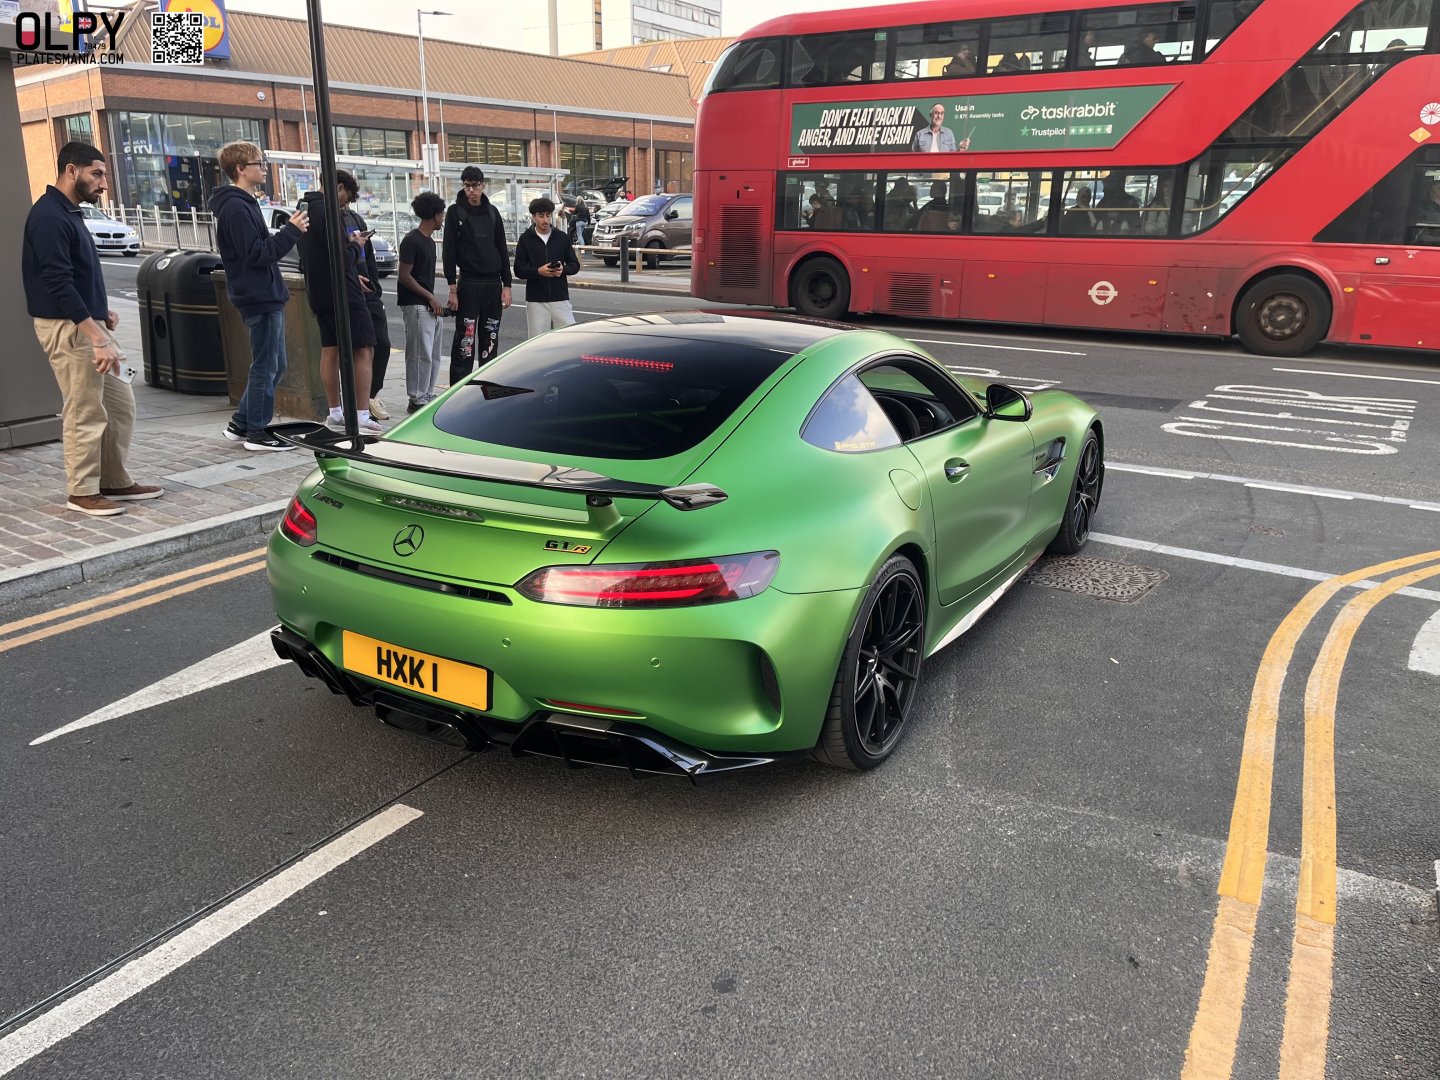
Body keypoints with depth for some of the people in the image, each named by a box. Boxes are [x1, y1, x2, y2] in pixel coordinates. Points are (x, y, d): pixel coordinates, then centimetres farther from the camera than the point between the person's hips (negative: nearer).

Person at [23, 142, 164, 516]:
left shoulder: (67, 213, 15)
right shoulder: (49, 217, -15)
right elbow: (58, 283, -23)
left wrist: (101, 312, 7)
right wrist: (97, 338, -26)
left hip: (89, 324, 10)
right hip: (68, 329, -10)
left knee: (120, 404, 12)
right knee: (85, 414, -3)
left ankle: (115, 482, 22)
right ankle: (82, 492, 8)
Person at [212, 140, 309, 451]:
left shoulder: (244, 203, 17)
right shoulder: (236, 207, -15)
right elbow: (256, 254, -22)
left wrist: (287, 231, 9)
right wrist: (290, 231, -20)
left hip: (265, 295, 10)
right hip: (259, 297, -10)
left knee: (273, 365, 15)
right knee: (266, 366, -3)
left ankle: (240, 424, 22)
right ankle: (256, 432, 6)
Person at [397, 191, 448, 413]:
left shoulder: (429, 241, 16)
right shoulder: (412, 241, -11)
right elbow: (404, 276, -15)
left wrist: (434, 301, 12)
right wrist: (431, 297, -14)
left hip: (429, 305, 9)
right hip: (415, 305, -9)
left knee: (433, 354, 11)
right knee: (420, 354, -8)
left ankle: (428, 396, 19)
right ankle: (417, 400, -3)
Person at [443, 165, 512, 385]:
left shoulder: (492, 212, 11)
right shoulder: (455, 212, 0)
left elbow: (503, 250, 13)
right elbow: (449, 252, -4)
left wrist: (506, 285, 6)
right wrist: (452, 289, -11)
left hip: (493, 283, 4)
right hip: (468, 283, -4)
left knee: (490, 340, 8)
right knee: (465, 341, -9)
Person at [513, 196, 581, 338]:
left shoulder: (562, 237, 8)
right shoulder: (525, 239, 3)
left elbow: (575, 265, 11)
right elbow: (519, 270, 0)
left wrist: (563, 269, -12)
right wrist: (538, 271, -18)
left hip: (560, 298, 1)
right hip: (536, 300, -1)